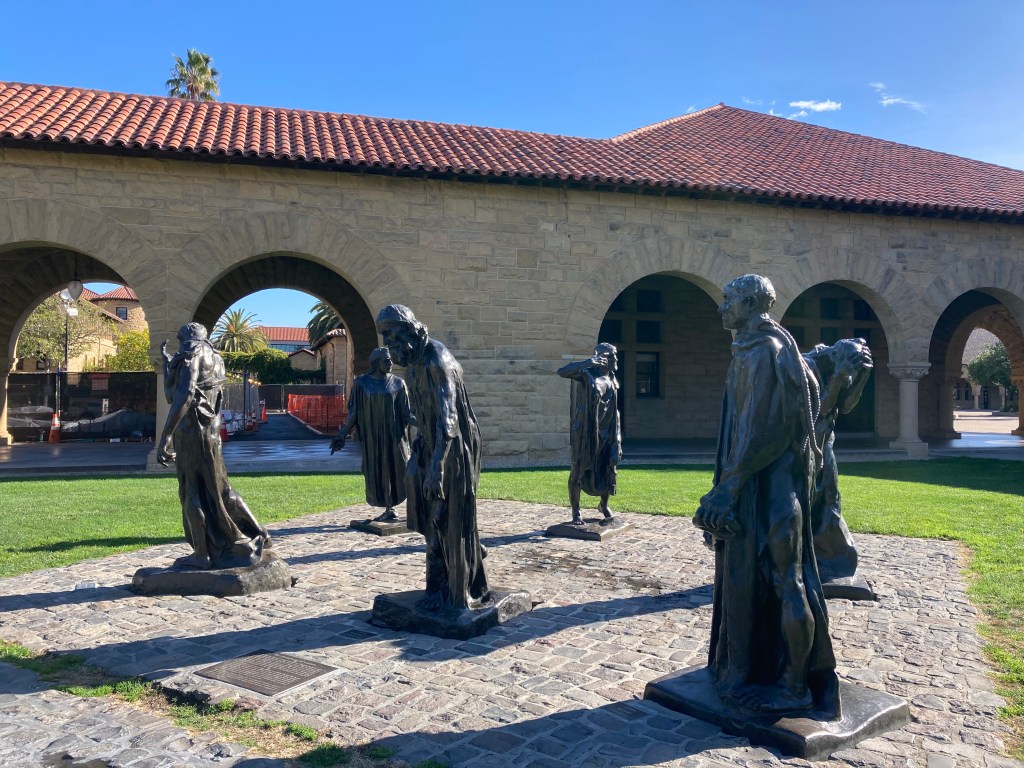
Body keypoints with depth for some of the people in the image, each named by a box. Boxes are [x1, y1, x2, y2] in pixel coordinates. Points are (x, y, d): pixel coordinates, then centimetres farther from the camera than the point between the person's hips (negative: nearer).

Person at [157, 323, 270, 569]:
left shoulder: (192, 353, -7)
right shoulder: (213, 359, 19)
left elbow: (184, 395, -23)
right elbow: (171, 394, 25)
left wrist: (166, 435, -26)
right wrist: (167, 361, 29)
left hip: (191, 431, -8)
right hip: (209, 431, 8)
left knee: (194, 493, 1)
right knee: (219, 488, 16)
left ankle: (203, 554, 8)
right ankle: (257, 535, 19)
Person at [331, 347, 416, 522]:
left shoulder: (398, 383, 1)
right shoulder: (361, 383, 0)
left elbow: (406, 413, 1)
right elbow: (353, 412, 2)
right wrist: (342, 435, -5)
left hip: (393, 436, 0)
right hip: (371, 437, 0)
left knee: (396, 470, -2)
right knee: (376, 473, 3)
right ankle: (388, 510, 14)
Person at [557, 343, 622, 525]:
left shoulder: (612, 380, 11)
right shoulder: (586, 374, -8)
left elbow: (614, 410, 16)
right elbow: (562, 372, -25)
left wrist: (617, 437, 13)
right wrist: (588, 362, -29)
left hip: (606, 433, 6)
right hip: (585, 432, -6)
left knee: (608, 469, 11)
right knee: (578, 470, 1)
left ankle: (604, 505, 34)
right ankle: (575, 512, 13)